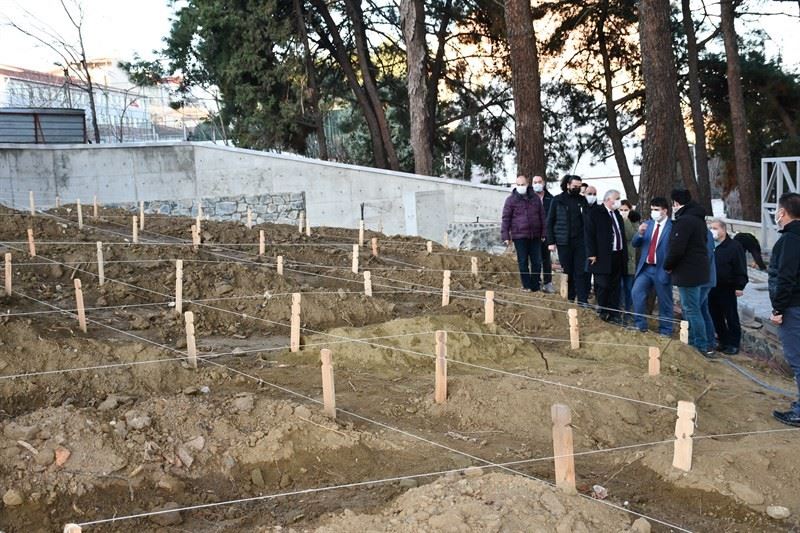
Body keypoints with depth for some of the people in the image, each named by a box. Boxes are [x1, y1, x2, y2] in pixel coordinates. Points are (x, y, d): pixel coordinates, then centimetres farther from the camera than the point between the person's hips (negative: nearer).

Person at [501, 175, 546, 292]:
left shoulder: (535, 198, 9)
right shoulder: (511, 199, 0)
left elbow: (542, 216, 14)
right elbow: (506, 218, -1)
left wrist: (543, 233, 11)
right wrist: (506, 236, -6)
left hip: (535, 236, 3)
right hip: (519, 236, -3)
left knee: (537, 262, 5)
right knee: (523, 262, 2)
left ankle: (535, 286, 14)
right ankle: (526, 286, 10)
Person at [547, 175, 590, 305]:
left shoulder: (582, 200, 7)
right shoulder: (558, 200, 1)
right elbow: (550, 222, 2)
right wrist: (550, 242, -5)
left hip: (580, 241, 1)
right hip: (564, 242, -1)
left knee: (581, 272, -3)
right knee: (567, 271, 6)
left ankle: (583, 300, -2)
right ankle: (569, 299, 16)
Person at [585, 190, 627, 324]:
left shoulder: (617, 214, 15)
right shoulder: (594, 213, -7)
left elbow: (621, 234, 18)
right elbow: (589, 234, -11)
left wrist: (624, 255, 14)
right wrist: (592, 254, -16)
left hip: (618, 256, 7)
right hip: (603, 257, -7)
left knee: (615, 287, 9)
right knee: (603, 286, -1)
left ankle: (614, 314, 15)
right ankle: (602, 311, 13)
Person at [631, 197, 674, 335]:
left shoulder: (673, 227, -9)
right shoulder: (648, 224, 11)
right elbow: (635, 244, 10)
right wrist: (640, 233, -10)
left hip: (662, 270, -5)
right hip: (645, 268, 5)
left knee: (664, 301, 5)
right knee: (636, 292, -8)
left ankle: (665, 331, 17)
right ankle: (640, 325, 4)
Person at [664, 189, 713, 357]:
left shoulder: (684, 221, -18)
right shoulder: (698, 219, 14)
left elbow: (677, 249, -23)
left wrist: (668, 266, -5)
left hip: (687, 272, -10)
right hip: (697, 270, 10)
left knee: (691, 309, -5)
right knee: (688, 308, 18)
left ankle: (701, 346, -3)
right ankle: (692, 342, 26)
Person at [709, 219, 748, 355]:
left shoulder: (734, 247, -9)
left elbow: (740, 269, -10)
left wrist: (740, 286, -15)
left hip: (727, 289, -6)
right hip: (711, 288, 6)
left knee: (731, 317, 0)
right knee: (716, 317, 11)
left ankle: (733, 344, 7)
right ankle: (723, 341, 22)